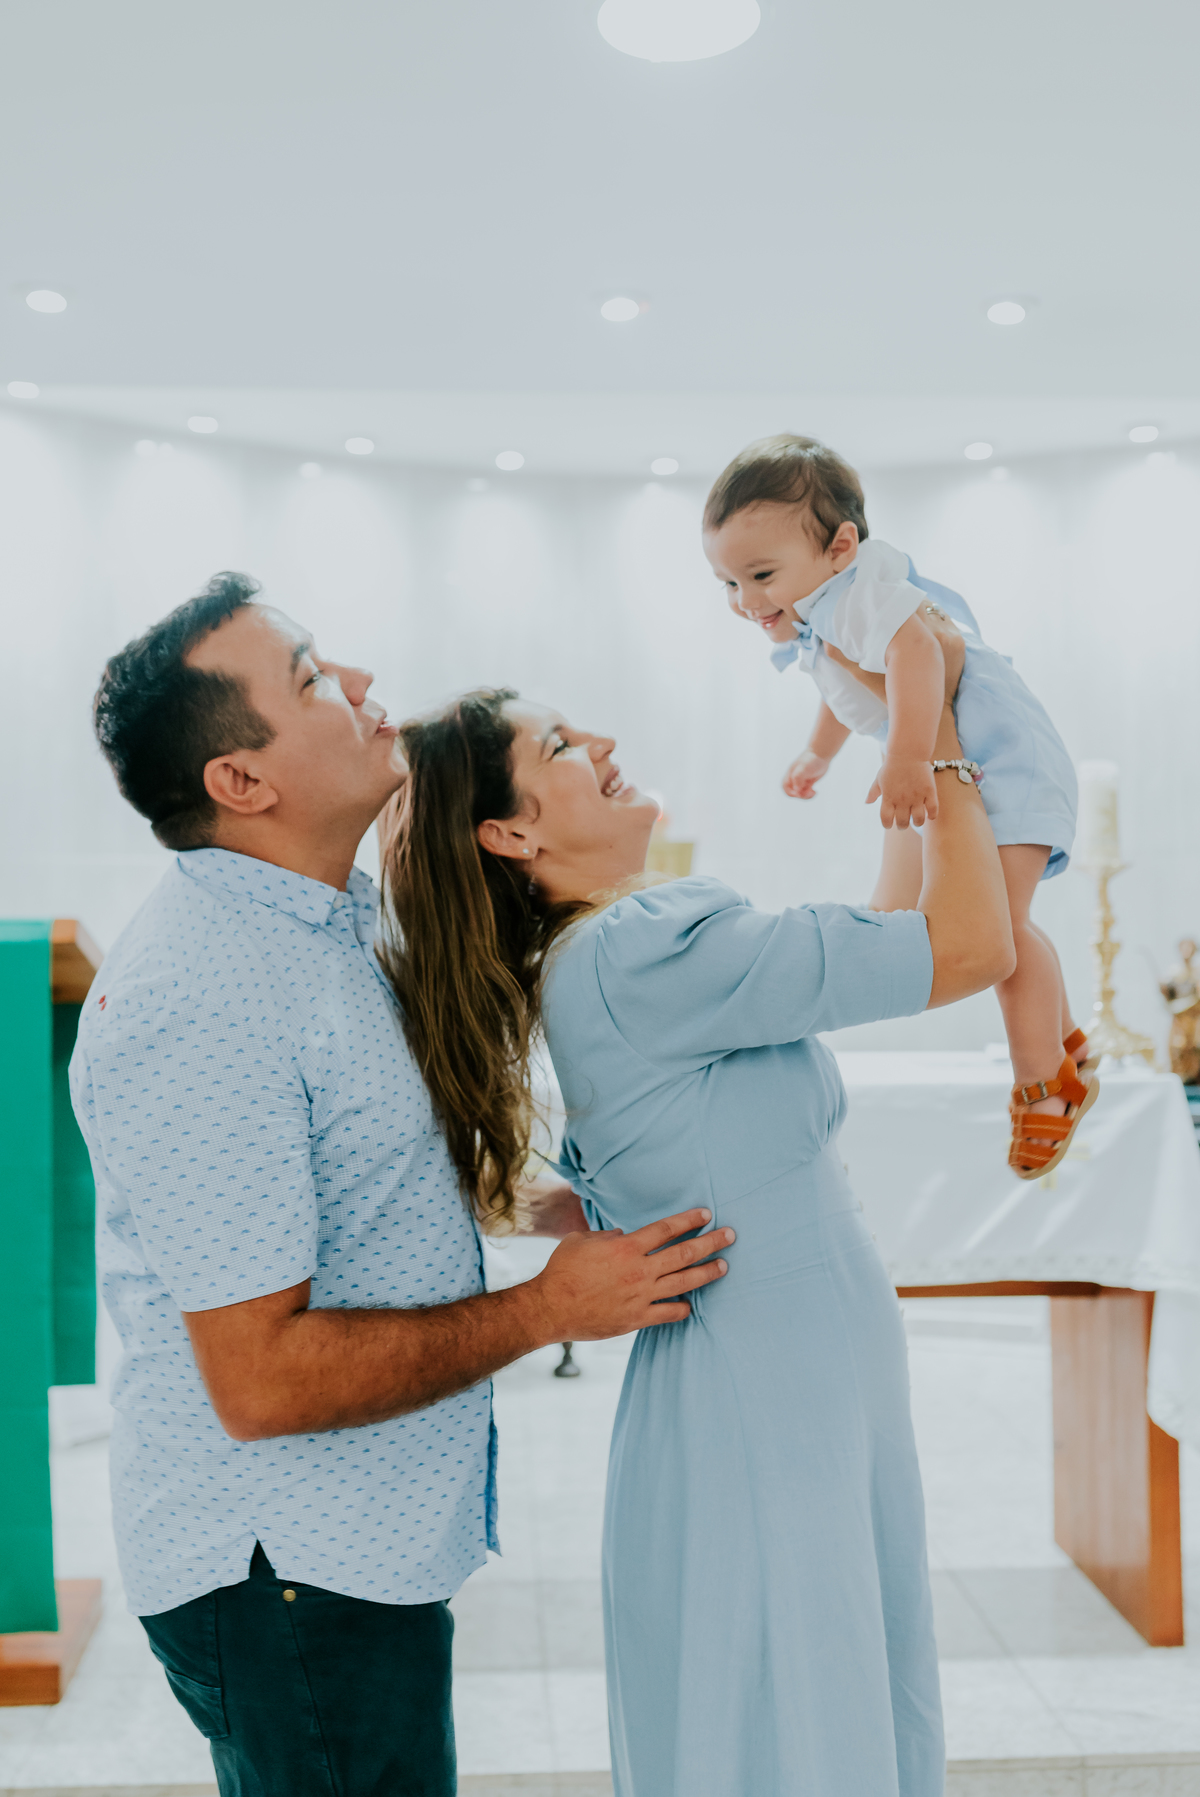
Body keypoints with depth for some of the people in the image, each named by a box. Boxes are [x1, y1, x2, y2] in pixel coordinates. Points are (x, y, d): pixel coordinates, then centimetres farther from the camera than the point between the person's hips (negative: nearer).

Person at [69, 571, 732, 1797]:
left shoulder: (326, 924, 6)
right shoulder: (200, 1004, -27)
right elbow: (260, 1378, -27)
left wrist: (541, 1203, 7)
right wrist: (546, 1310, -19)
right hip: (289, 1577, -9)